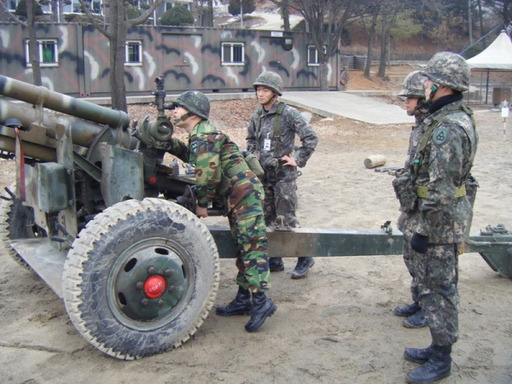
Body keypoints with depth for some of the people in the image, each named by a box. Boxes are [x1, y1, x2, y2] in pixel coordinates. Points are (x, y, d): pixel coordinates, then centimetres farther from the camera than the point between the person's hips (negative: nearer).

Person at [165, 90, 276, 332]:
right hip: (237, 197, 11)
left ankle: (260, 302, -11)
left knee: (252, 247, -12)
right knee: (243, 247, 13)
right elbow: (193, 156, 34)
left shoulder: (203, 136, -14)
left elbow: (208, 175, -19)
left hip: (244, 194, -11)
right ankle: (244, 299, 22)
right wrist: (170, 144, 19)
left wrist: (202, 203, -6)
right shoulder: (199, 136, 18)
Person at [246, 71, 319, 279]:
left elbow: (311, 138, -12)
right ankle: (274, 260, 24)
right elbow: (250, 139, 25)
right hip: (263, 174, 7)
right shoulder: (257, 115, 8)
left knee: (286, 219, -5)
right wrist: (254, 154, 11)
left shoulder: (289, 114, -12)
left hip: (284, 175, -6)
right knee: (268, 219, 12)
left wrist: (297, 160, -12)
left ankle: (305, 258, 10)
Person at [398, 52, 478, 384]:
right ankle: (439, 347, 33)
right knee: (437, 285, 19)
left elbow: (441, 189, -25)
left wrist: (423, 231, -19)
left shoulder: (447, 128, -23)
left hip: (441, 220, -11)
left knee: (437, 289, 1)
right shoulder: (458, 118, 11)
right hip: (450, 213, 11)